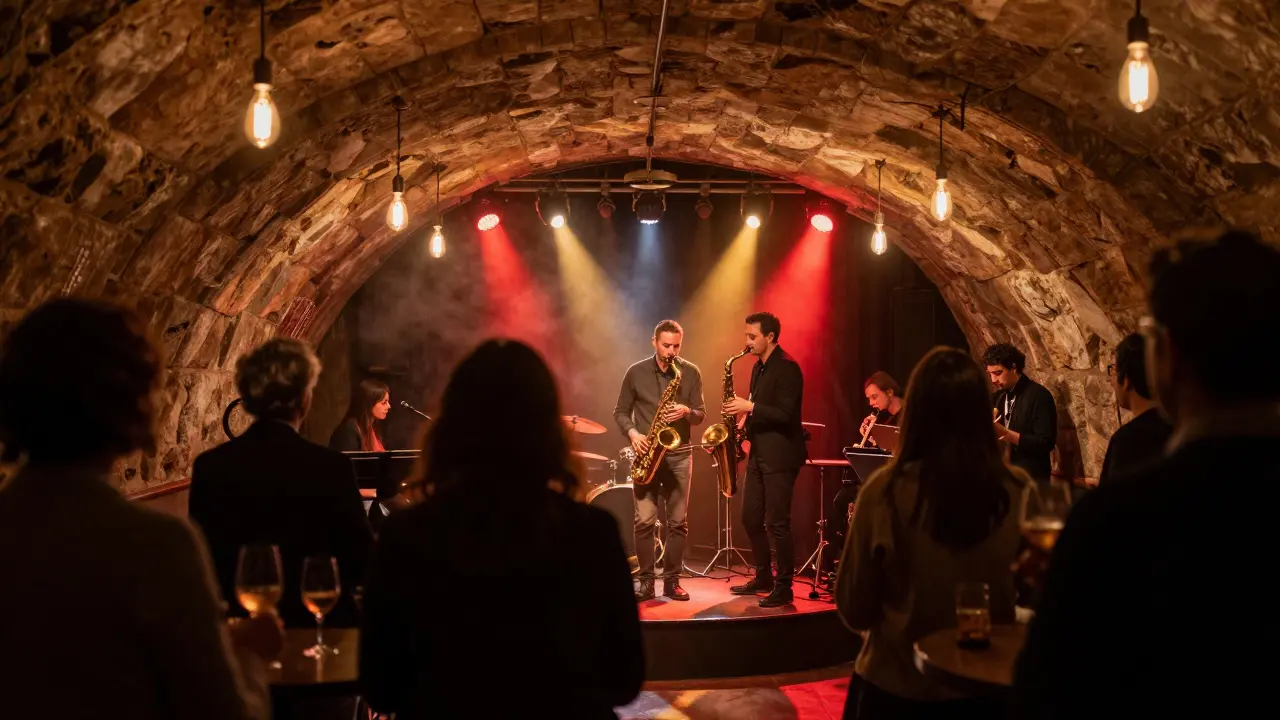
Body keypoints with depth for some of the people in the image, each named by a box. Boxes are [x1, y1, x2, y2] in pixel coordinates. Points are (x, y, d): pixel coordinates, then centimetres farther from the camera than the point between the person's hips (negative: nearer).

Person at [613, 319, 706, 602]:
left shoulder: (691, 373, 2)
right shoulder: (635, 373, 1)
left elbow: (701, 415, 4)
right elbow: (620, 412, 6)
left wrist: (686, 411, -18)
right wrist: (632, 433, -12)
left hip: (679, 454, 1)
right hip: (647, 454, -1)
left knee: (678, 522, 2)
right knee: (644, 521, -6)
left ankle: (672, 580, 11)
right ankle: (646, 581, 3)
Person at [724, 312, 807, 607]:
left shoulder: (787, 367, -14)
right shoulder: (758, 367, 14)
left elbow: (785, 414, -22)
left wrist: (749, 407, -21)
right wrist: (746, 429, 7)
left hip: (780, 455, -9)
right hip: (758, 453, 9)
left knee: (777, 523, -6)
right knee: (751, 518, 12)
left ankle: (783, 587, 2)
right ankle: (763, 578, 24)